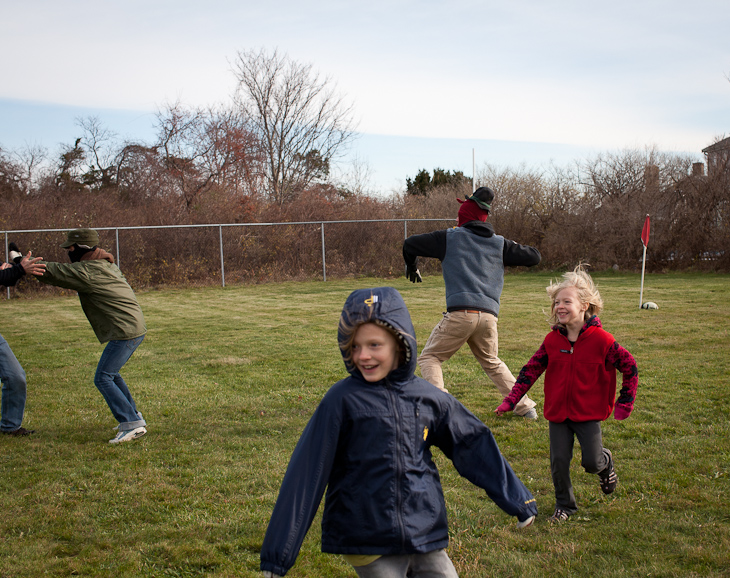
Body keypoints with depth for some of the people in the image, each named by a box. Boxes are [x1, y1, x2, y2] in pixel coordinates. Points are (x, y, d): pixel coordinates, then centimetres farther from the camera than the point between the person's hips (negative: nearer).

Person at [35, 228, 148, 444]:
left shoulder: (88, 271, -14)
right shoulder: (105, 265, 16)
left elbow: (52, 272, -9)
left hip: (125, 332, -10)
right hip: (136, 328, 10)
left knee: (103, 378, -7)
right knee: (111, 374, 22)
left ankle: (132, 424, -10)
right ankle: (133, 417, 27)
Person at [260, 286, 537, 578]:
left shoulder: (429, 398, 0)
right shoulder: (342, 400, -10)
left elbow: (473, 446, 11)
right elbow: (306, 473, -9)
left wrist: (518, 501, 17)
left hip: (426, 535, 4)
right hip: (368, 545, -3)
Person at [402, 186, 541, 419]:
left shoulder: (450, 237, 8)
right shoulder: (499, 243, 15)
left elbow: (410, 244, 14)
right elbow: (533, 256, 20)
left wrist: (412, 268, 34)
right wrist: (508, 258, 38)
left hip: (460, 313, -4)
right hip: (489, 315, 4)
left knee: (429, 358, 10)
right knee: (491, 362, 26)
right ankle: (525, 406, 24)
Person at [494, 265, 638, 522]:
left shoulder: (601, 340, -12)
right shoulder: (552, 340, -3)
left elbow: (630, 368, -4)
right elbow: (531, 369, 3)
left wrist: (624, 404, -4)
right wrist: (510, 400, -2)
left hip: (588, 413, -2)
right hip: (558, 412, 3)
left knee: (591, 462, -1)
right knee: (559, 462, 2)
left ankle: (605, 462, 37)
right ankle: (565, 505, 23)